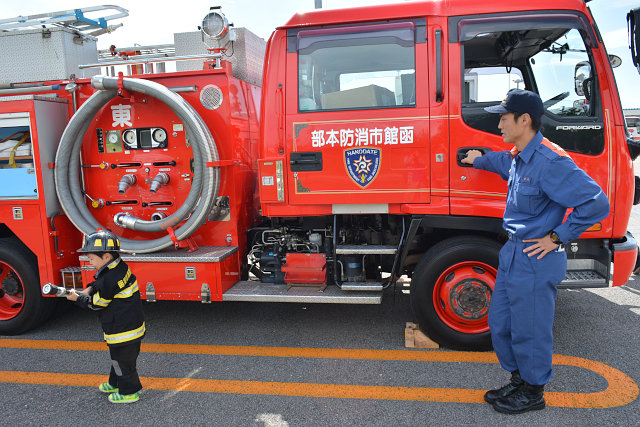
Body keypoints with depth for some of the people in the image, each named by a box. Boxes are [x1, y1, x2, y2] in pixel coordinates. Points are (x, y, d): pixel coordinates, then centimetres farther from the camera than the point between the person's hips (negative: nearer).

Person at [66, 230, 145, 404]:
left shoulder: (110, 279, -27)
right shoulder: (120, 267, 2)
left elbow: (96, 303, -15)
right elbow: (99, 284, 17)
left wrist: (77, 298, -3)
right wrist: (89, 289, -1)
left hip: (123, 330, -10)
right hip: (129, 323, 10)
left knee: (123, 360, 6)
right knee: (118, 356, 26)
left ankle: (128, 392, 21)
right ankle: (116, 383, 43)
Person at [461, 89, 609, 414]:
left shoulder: (550, 162, -21)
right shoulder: (518, 157, 8)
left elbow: (596, 202, -24)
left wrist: (557, 237, -19)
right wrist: (479, 160, 48)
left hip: (536, 260, -9)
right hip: (513, 253, 9)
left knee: (529, 331, 6)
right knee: (500, 324, 18)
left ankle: (533, 393, 28)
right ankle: (519, 381, 37)